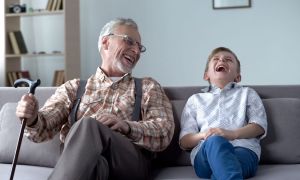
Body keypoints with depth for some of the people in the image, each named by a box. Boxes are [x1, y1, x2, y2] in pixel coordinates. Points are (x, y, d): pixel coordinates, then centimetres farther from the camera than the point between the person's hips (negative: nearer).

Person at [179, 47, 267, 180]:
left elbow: (260, 126, 12)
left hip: (243, 149, 1)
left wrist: (232, 134, -9)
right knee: (215, 141, -41)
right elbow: (184, 141, 18)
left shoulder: (247, 93, 30)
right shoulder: (195, 99, 29)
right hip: (204, 153, 0)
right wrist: (203, 135, -7)